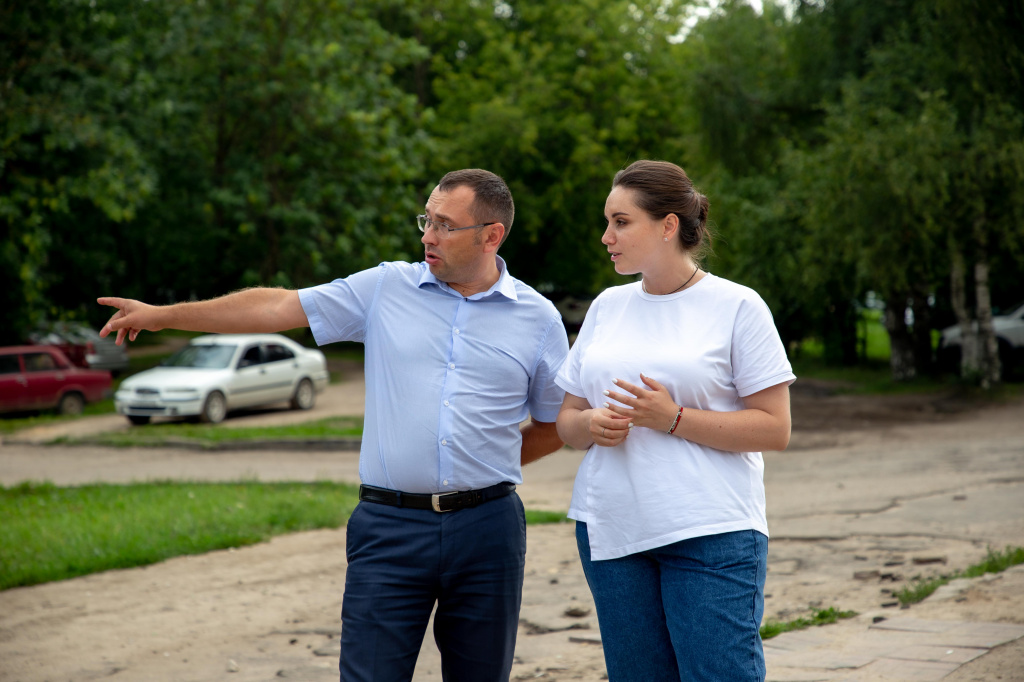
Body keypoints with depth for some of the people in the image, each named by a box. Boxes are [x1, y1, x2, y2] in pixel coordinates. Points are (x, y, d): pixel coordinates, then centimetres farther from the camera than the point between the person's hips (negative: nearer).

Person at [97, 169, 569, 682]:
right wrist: (163, 315, 7)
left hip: (486, 529, 1)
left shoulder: (537, 318, 5)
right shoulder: (386, 288, 5)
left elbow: (555, 426, 15)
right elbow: (278, 307, 7)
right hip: (389, 525, 0)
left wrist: (488, 466, 6)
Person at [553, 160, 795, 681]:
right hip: (610, 530, 5)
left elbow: (774, 429, -7)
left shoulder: (737, 307, -2)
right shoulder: (607, 306, 14)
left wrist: (673, 418, -16)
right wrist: (592, 424, -7)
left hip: (711, 535, -5)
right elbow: (566, 419, 17)